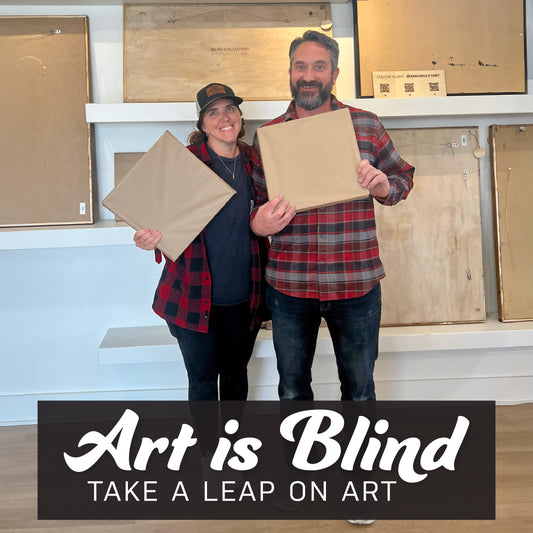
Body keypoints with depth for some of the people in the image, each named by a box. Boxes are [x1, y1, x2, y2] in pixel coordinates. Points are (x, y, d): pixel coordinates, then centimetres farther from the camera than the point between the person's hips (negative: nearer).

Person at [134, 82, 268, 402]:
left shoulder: (254, 163, 5)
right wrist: (152, 239, -26)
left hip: (244, 296, 4)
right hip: (195, 296, -3)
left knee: (236, 372, 18)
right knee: (203, 377, 8)